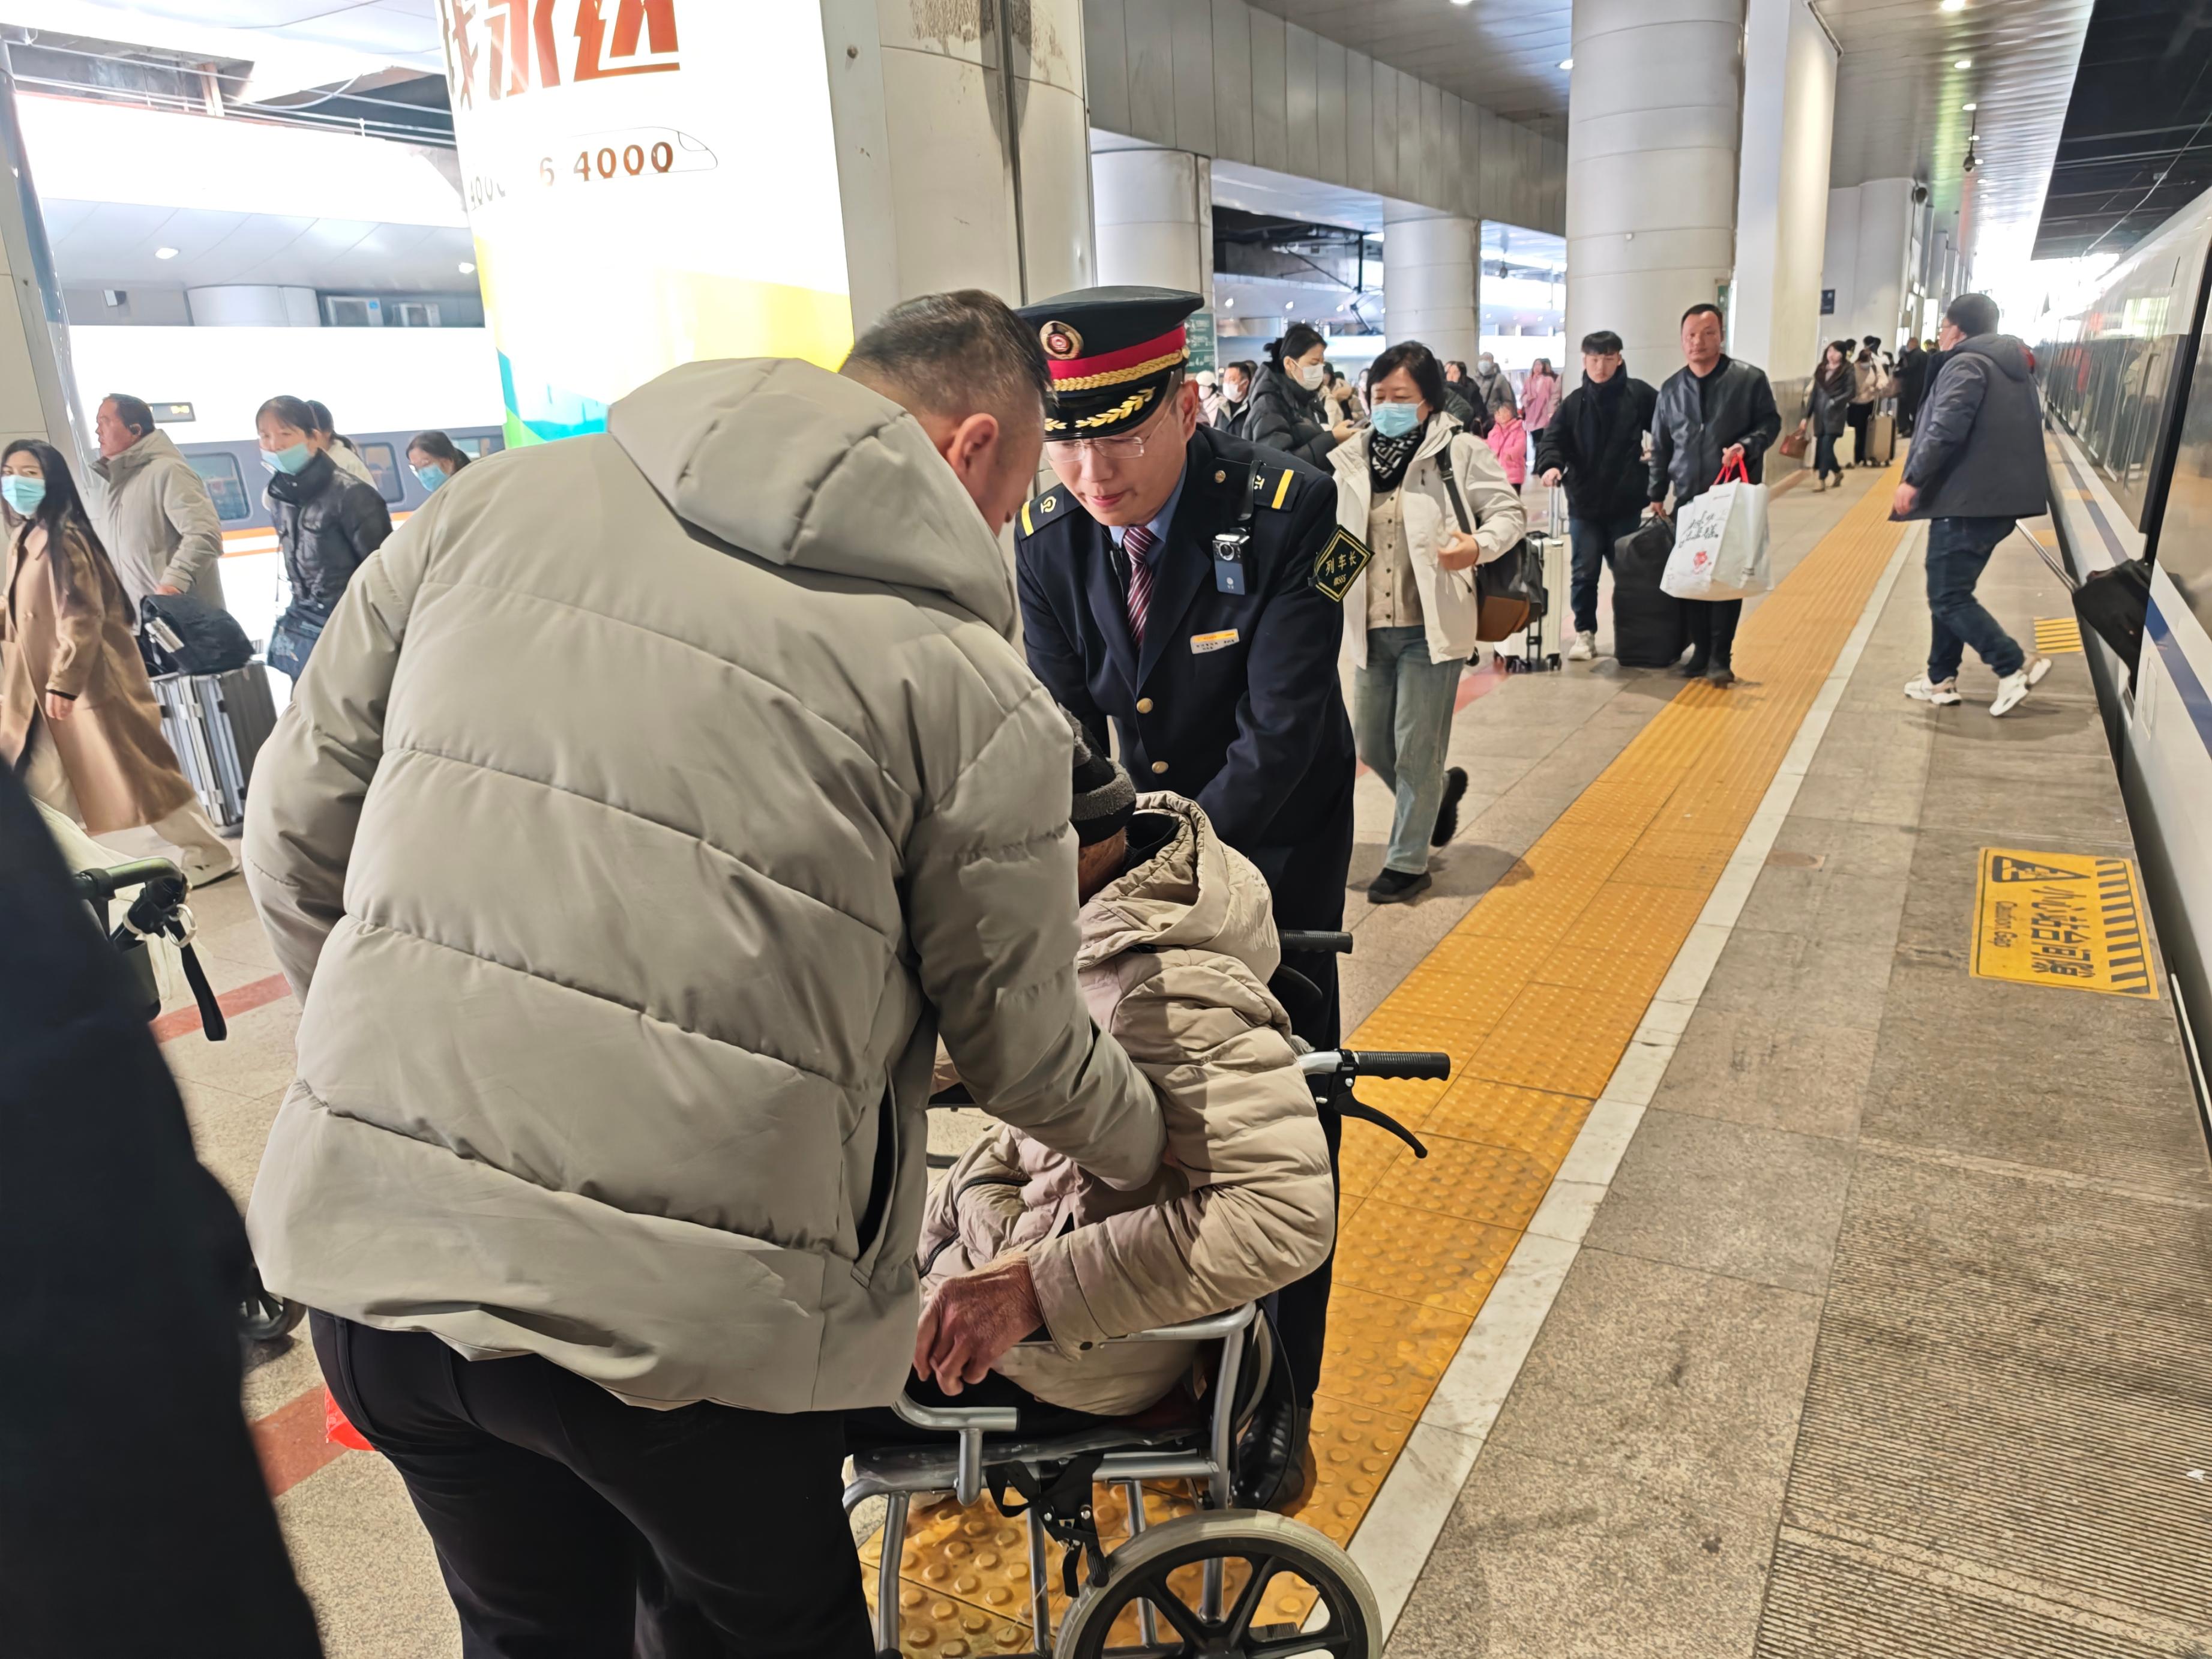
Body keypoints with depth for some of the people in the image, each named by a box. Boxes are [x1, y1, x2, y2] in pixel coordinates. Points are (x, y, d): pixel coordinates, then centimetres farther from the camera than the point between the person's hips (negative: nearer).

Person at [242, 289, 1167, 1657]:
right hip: (687, 1317, -4)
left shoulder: (497, 502, 2)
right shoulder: (968, 680, -9)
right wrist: (1147, 1151, 21)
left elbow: (297, 833, 8)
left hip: (367, 1246, 5)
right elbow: (1021, 1043, 0)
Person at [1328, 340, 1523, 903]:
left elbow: (1509, 513, -4)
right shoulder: (1353, 458, 7)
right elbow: (1334, 532, 15)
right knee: (1372, 746, 13)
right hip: (1371, 626, 5)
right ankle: (1442, 790, 42)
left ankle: (1408, 861, 15)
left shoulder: (1461, 452, -5)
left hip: (1432, 626, -5)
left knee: (1417, 749, 0)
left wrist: (1478, 547, -23)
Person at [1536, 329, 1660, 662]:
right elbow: (1553, 439, -6)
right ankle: (1584, 633, 18)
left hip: (1627, 504, -1)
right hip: (1584, 504, 1)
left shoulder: (1638, 394, -4)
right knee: (1584, 573, 4)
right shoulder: (1574, 403, 0)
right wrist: (1551, 466, -23)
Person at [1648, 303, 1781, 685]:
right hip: (1688, 499, 4)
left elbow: (1771, 422, 3)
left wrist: (1746, 445, -16)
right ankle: (1701, 652, 13)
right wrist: (1657, 493, 12)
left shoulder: (1749, 379, -1)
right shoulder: (1672, 389, 10)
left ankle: (1721, 658, 0)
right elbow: (1660, 447, 15)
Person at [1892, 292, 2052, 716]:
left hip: (1966, 500, -10)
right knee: (1950, 590, 16)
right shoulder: (2013, 366, 19)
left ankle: (2015, 665, -12)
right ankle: (1941, 678, 20)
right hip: (2000, 498, 10)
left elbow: (1946, 429, -24)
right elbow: (2024, 430, 25)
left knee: (1947, 597, -6)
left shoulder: (1966, 364, -11)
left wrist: (1914, 479, -22)